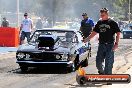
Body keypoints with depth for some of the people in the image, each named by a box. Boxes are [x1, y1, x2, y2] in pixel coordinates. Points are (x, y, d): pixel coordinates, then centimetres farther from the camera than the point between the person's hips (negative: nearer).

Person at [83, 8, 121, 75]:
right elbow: (94, 32, 14)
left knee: (108, 63, -2)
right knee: (98, 62, 7)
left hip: (109, 45, -5)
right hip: (101, 45, 5)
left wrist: (116, 43, -14)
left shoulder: (112, 23, -6)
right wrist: (87, 39, 7)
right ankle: (102, 72, 30)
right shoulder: (99, 23, 9)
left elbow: (118, 33, -5)